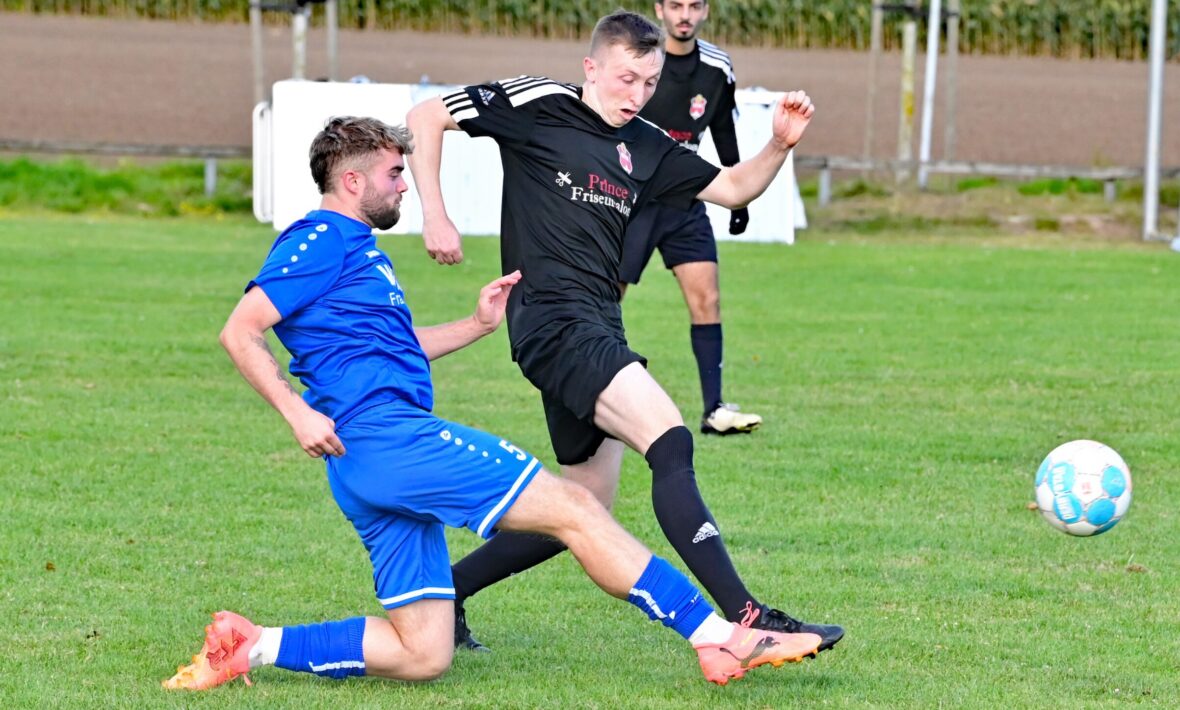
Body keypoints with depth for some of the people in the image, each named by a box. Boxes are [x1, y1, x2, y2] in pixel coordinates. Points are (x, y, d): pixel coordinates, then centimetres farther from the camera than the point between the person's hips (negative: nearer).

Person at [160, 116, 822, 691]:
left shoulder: (357, 250, 25)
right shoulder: (322, 240, -4)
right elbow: (240, 332, -11)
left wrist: (479, 324, 26)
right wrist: (297, 413, -19)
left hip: (372, 468, 11)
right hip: (385, 433, -11)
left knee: (423, 654, 6)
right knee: (574, 508, -11)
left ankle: (254, 646, 3)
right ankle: (718, 637, -13)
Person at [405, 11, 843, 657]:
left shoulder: (645, 149, 16)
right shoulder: (539, 106, -3)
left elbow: (733, 188, 22)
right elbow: (424, 119, 1)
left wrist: (779, 146, 3)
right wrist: (434, 215, -7)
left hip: (598, 331, 9)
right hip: (554, 318, -9)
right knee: (669, 440, -24)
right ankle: (743, 618, -31)